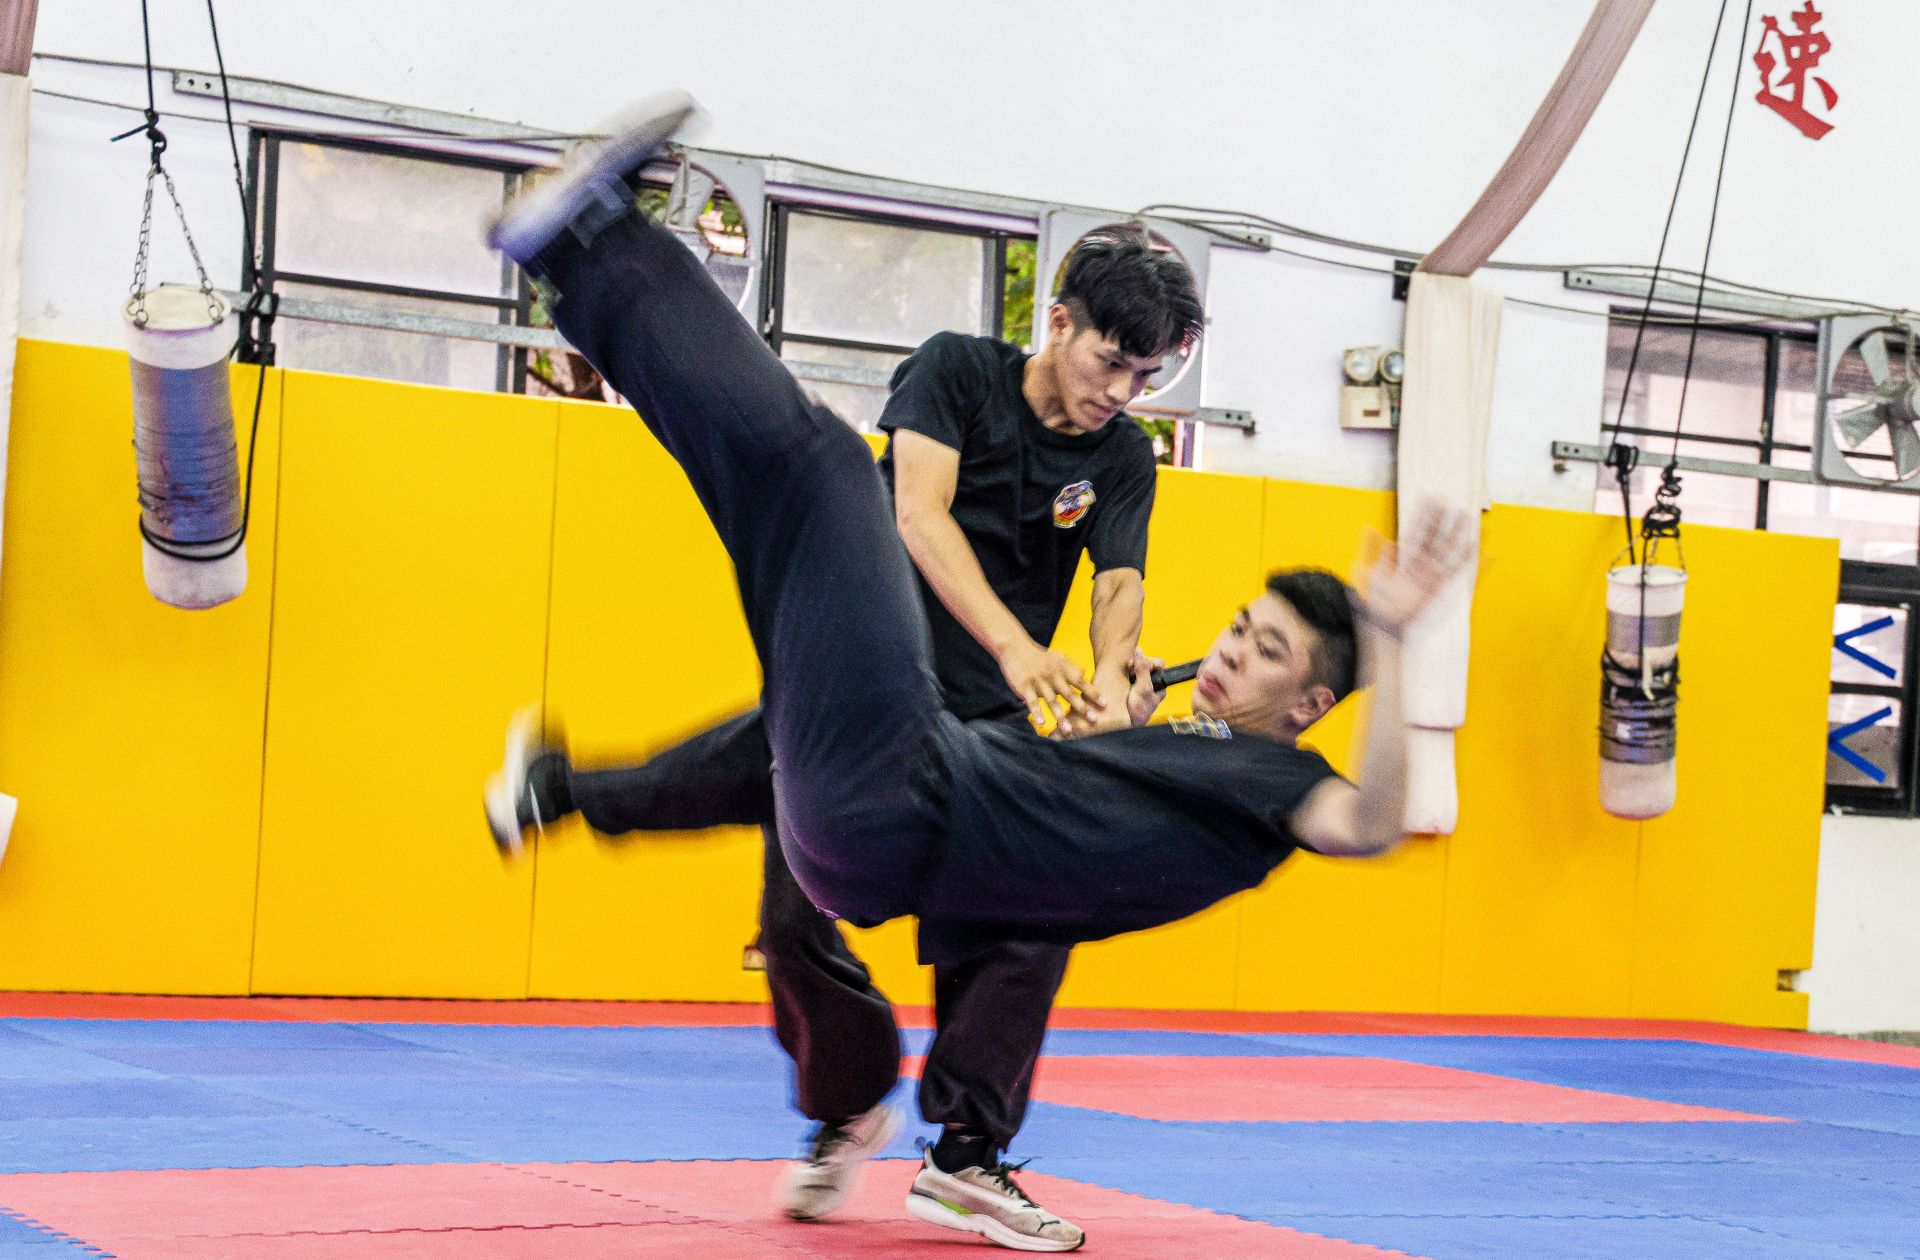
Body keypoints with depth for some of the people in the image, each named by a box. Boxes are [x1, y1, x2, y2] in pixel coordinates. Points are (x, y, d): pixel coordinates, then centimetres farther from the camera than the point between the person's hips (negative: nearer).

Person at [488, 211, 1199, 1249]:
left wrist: (1109, 677, -35)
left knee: (1022, 928, -9)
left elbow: (1120, 581, -10)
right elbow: (921, 517, -21)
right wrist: (1014, 645, -35)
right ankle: (848, 1113, 18)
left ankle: (966, 1154, 4)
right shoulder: (956, 371, -8)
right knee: (796, 918, -7)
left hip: (989, 723, 3)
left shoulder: (1122, 460, 2)